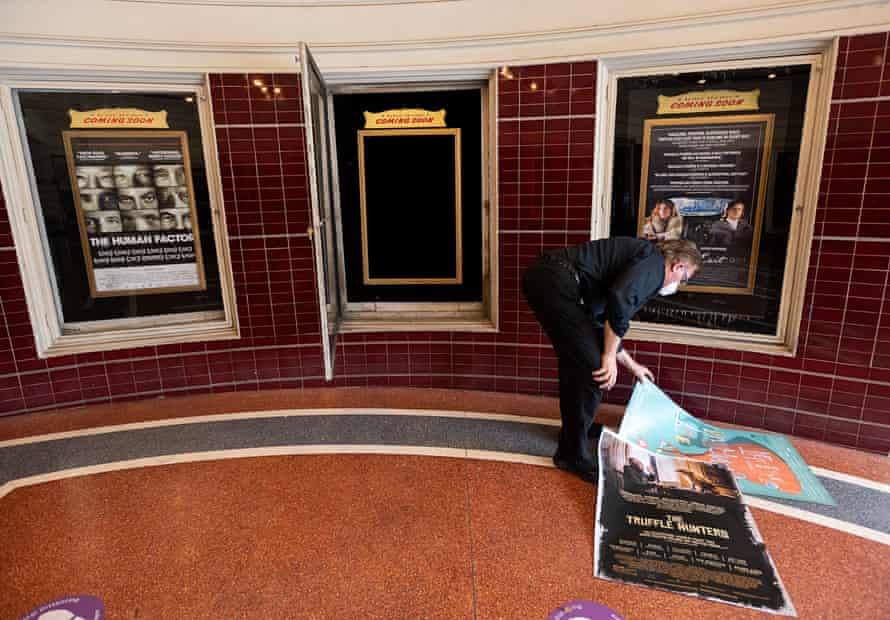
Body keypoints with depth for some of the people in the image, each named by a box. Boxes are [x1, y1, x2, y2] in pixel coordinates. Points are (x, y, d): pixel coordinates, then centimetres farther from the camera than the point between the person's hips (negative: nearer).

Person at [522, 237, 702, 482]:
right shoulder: (654, 262, 1)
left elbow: (604, 323, 35)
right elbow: (619, 299, -19)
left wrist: (631, 365, 44)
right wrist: (609, 356, -10)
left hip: (542, 277, 11)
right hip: (556, 282, -11)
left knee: (575, 361, 24)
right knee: (592, 368, -6)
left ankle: (576, 425, 41)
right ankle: (572, 453, 5)